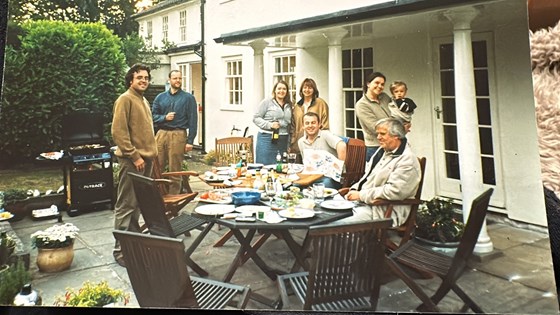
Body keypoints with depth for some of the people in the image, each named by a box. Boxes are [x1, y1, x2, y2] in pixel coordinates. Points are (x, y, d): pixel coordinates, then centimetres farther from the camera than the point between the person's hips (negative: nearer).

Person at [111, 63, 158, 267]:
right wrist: (135, 156, -19)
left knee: (137, 203, 15)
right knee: (126, 205, -5)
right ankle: (121, 249, 1)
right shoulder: (125, 99, -9)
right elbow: (118, 132, -17)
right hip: (131, 160, -9)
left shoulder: (143, 100, 18)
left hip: (145, 159, 9)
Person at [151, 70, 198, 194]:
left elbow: (193, 120, -1)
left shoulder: (188, 98, 4)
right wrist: (165, 117, -9)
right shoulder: (160, 97, 14)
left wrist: (190, 141, -8)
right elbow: (153, 116, 12)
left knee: (175, 170, 1)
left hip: (178, 135, -3)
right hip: (161, 134, 3)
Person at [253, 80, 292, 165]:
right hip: (267, 139, -4)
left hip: (284, 141, 5)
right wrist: (269, 125, -18)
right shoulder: (267, 102, -1)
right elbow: (256, 118, -3)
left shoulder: (289, 105, 14)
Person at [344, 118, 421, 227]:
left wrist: (361, 195, -18)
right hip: (363, 201, 9)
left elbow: (394, 191, -22)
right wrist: (354, 190, 2)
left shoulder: (407, 160, -12)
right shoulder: (383, 150, 16)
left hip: (385, 211, -9)